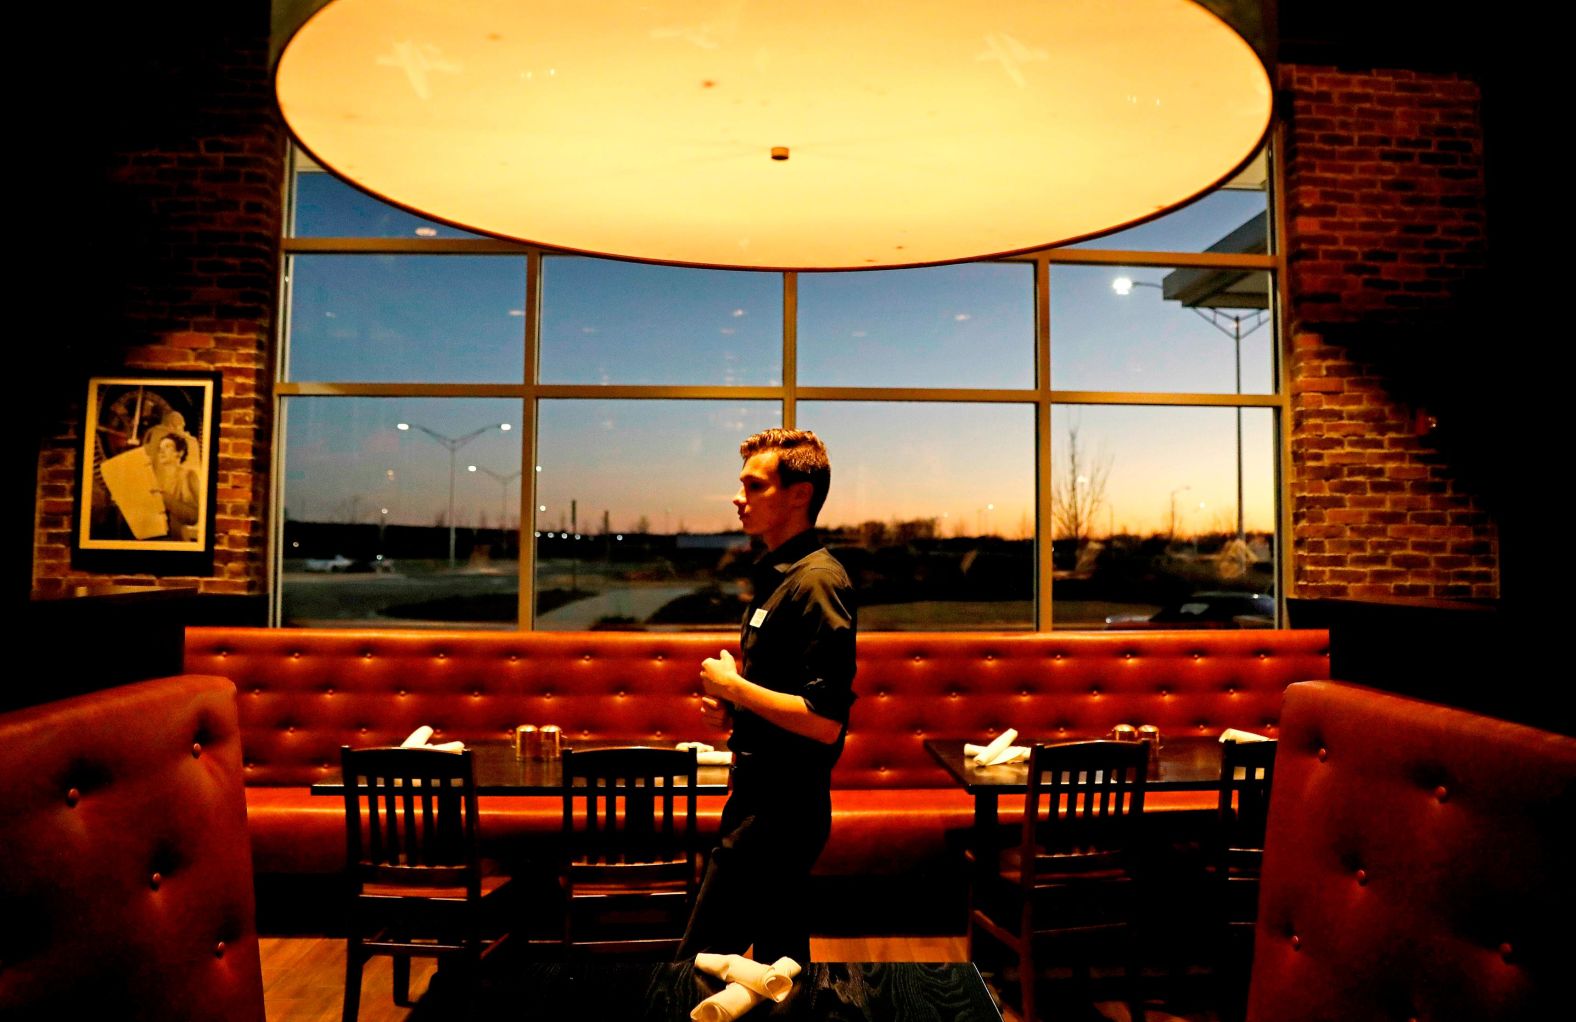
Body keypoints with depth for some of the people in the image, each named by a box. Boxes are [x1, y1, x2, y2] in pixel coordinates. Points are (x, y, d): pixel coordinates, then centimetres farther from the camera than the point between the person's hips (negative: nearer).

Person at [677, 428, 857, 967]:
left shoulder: (815, 582, -19)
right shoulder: (777, 575, 12)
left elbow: (825, 723, -25)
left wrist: (733, 685, -16)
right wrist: (732, 706, 8)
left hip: (779, 810, -10)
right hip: (769, 802, 10)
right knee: (781, 957, 20)